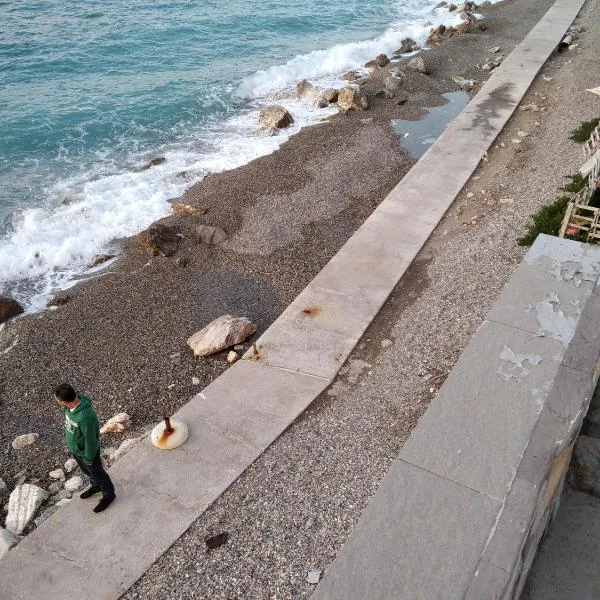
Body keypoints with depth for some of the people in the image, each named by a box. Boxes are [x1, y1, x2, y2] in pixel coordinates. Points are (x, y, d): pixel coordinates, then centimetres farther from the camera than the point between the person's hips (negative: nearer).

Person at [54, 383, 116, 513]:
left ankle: (109, 495, 43)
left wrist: (88, 458, -16)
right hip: (74, 449, 7)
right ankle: (96, 486, 58)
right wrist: (68, 440, 16)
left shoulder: (85, 416, -43)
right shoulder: (72, 405, -18)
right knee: (86, 470, 31)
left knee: (97, 473, 18)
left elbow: (91, 440, -29)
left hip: (87, 451, -7)